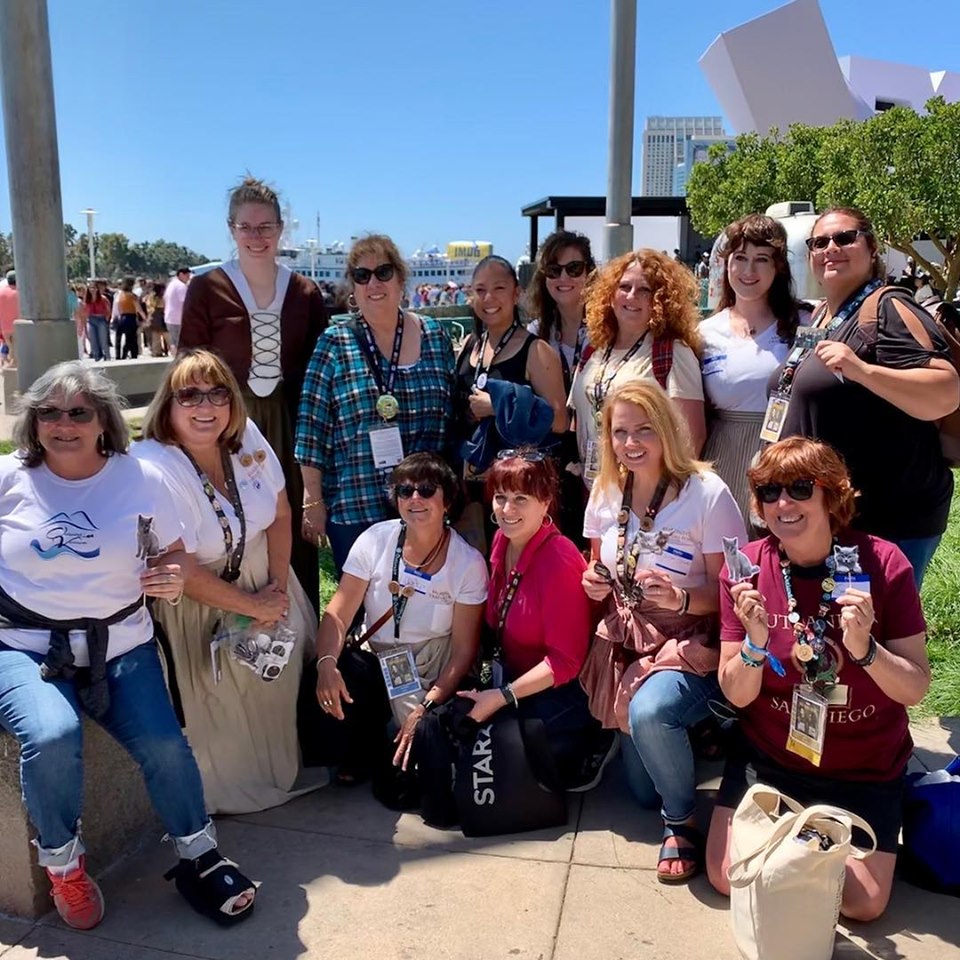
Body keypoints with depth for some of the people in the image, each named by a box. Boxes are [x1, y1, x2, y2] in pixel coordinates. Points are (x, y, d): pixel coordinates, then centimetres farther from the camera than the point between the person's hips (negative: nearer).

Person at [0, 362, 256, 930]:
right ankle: (64, 864, 0)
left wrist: (176, 579, -12)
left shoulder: (142, 479, 0)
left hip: (119, 645, 1)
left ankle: (200, 859, 11)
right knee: (50, 737, -29)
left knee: (164, 745, -16)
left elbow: (177, 553, 10)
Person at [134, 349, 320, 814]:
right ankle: (236, 791, 24)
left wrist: (278, 586, -9)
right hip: (199, 605, -6)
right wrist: (252, 606, -16)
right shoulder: (152, 468, -26)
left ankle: (292, 766, 35)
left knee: (289, 668, 9)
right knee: (228, 701, -3)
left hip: (265, 581, 6)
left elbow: (280, 515, 1)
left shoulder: (246, 436, -8)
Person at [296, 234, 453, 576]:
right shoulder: (334, 345, -3)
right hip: (352, 508, -2)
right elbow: (312, 430, -3)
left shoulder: (434, 335, 4)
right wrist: (313, 502, -5)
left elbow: (453, 415, 9)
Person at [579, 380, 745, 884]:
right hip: (625, 644, 6)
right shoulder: (606, 492, 0)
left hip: (690, 644, -5)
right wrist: (593, 581, -9)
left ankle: (682, 822, -8)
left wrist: (681, 598, -31)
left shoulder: (707, 493, -16)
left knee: (650, 711, -38)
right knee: (643, 792, 11)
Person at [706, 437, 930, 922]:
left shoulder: (881, 562, -16)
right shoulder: (745, 568, -13)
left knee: (862, 902, -8)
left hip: (864, 767, -1)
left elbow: (916, 689, -14)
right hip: (769, 755, 1)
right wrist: (756, 643, -31)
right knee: (728, 877, -5)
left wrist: (865, 648, -33)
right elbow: (737, 696, -11)